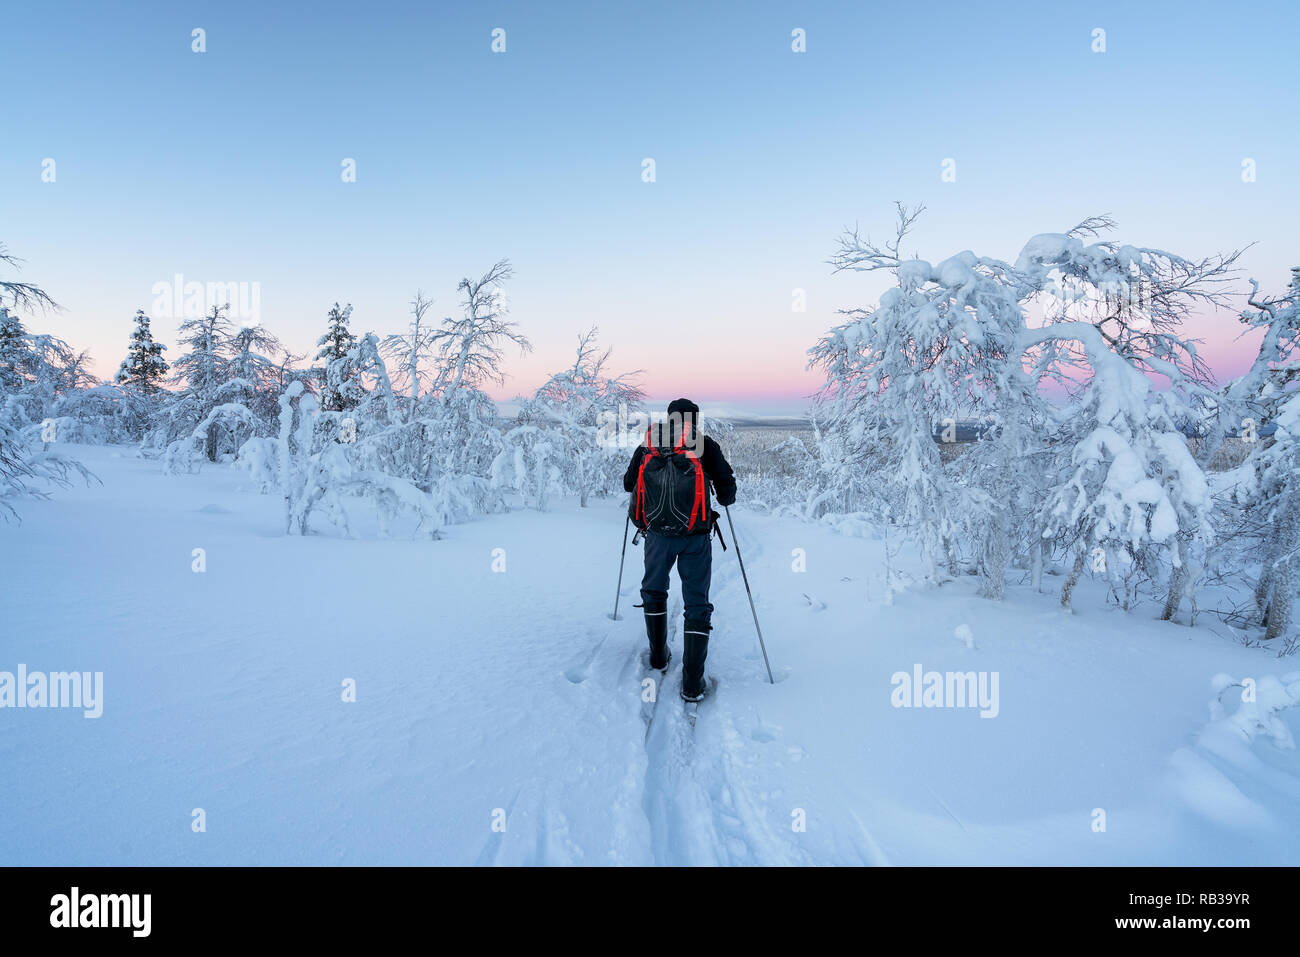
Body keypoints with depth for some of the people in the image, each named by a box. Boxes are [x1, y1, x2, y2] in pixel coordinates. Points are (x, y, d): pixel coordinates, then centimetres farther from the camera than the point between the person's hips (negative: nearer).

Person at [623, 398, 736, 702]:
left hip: (657, 533, 2)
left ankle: (658, 655, 35)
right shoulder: (704, 443, 2)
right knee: (696, 603, 6)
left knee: (653, 592, 26)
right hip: (695, 536, -2)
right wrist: (723, 500, 24)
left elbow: (628, 484, 20)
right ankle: (692, 683, 1)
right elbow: (728, 489, 1)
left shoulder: (648, 442, 10)